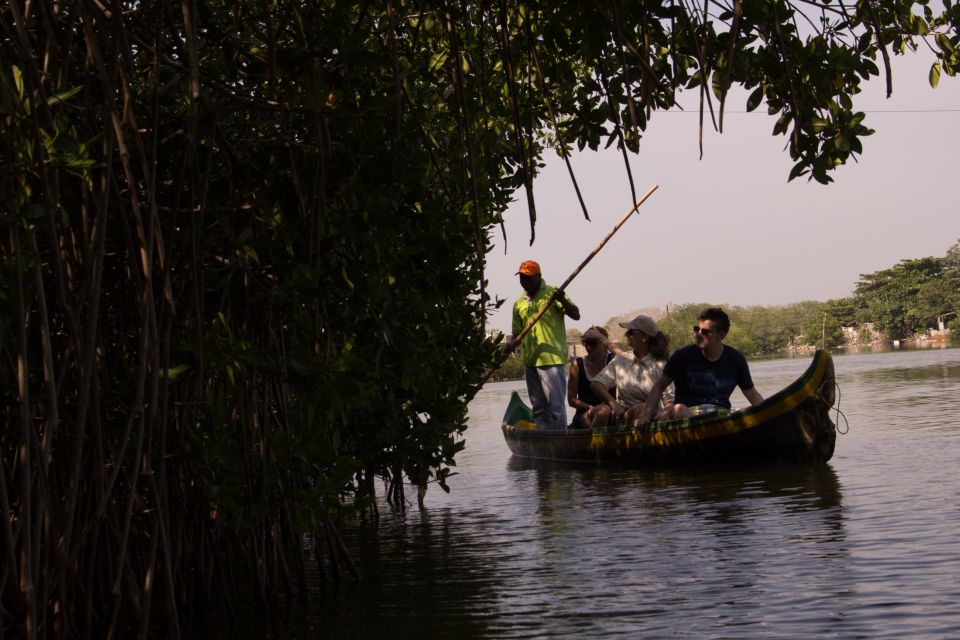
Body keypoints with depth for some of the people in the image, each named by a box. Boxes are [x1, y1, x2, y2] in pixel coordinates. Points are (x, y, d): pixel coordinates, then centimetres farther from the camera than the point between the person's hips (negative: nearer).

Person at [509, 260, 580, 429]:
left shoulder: (552, 293, -2)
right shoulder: (519, 304, 14)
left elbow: (576, 315, -9)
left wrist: (562, 300, -27)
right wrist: (511, 345, 0)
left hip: (551, 359, -6)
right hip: (530, 361, 7)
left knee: (556, 406, -8)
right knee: (539, 408, 12)